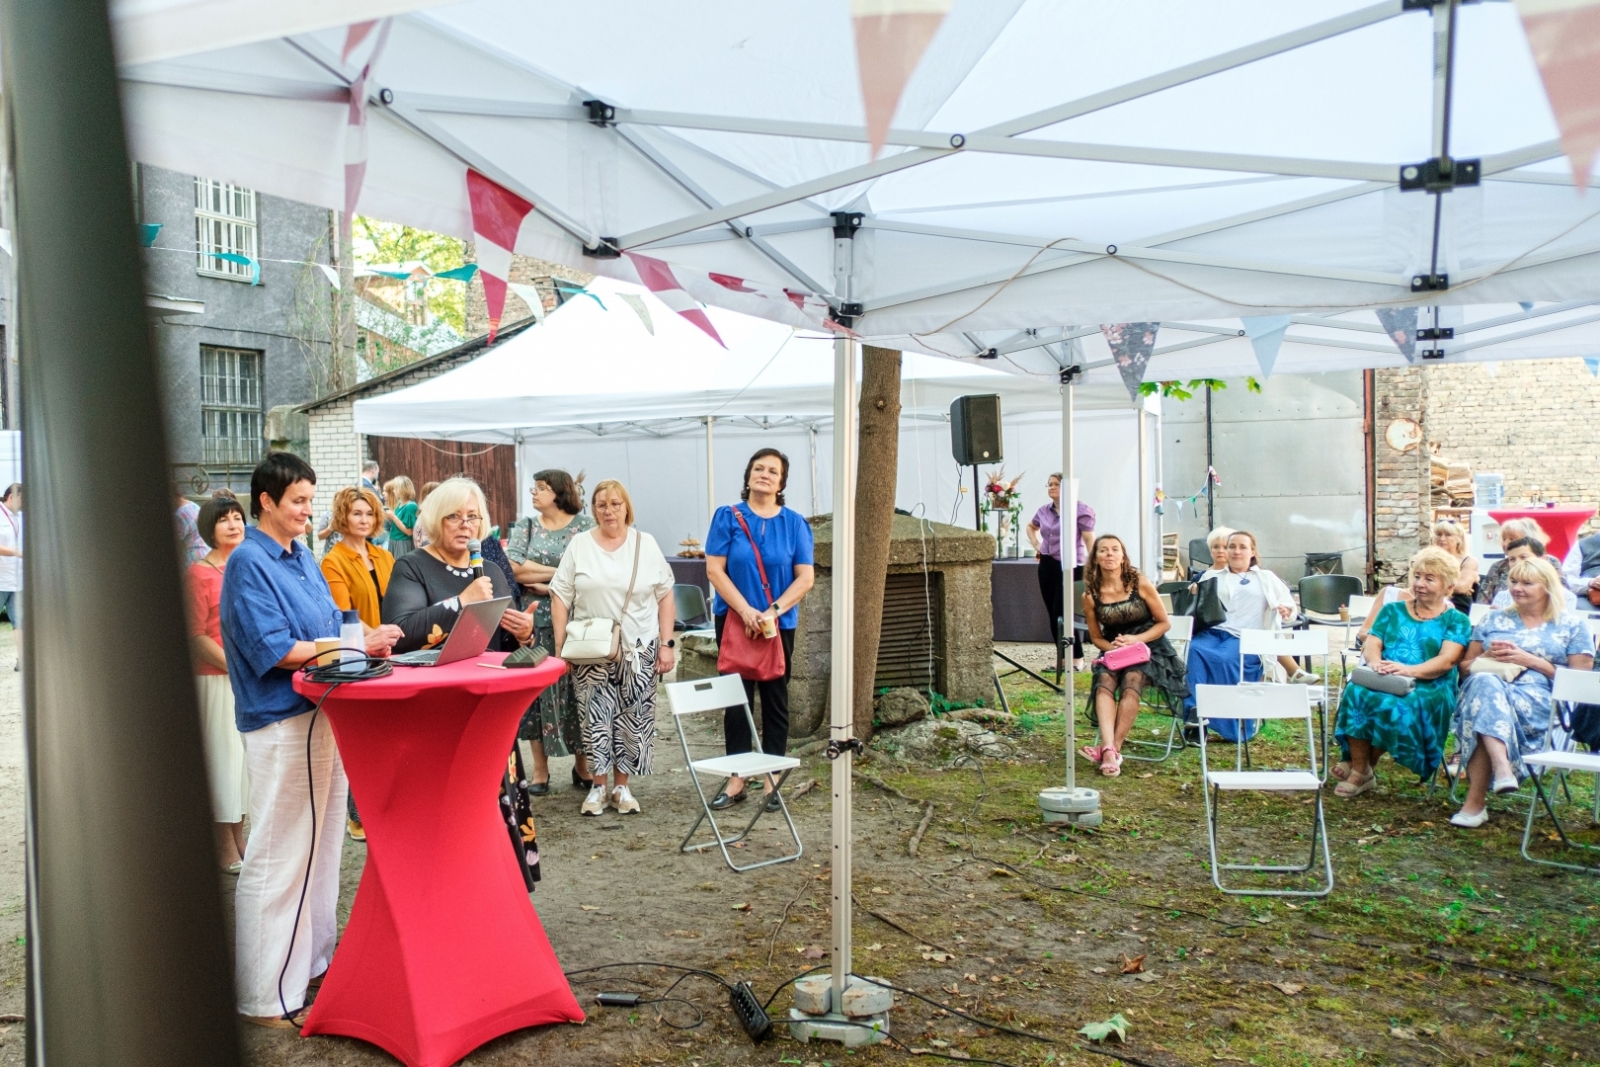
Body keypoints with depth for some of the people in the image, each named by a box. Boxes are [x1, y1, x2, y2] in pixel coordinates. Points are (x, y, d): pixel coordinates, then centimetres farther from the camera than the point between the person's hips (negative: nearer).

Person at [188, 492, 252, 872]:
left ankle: (239, 836, 23)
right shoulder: (199, 572, -7)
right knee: (223, 752, 1)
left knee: (247, 753, 11)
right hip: (216, 679, -5)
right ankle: (225, 845, 13)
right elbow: (196, 635, -10)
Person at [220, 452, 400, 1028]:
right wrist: (355, 646, -20)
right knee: (278, 857, -2)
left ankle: (313, 958, 32)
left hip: (322, 713, 9)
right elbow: (275, 650, -19)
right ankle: (266, 996, 8)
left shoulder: (302, 556, 12)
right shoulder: (248, 562, -13)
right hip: (280, 724, -9)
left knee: (321, 845, 18)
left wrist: (365, 640, -4)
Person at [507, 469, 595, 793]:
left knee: (576, 691, 2)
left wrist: (545, 585, -11)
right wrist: (559, 572, -9)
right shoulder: (526, 525, 9)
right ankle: (540, 772, 11)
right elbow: (513, 568, -4)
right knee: (537, 692, 3)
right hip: (536, 622, 2)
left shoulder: (584, 525, 1)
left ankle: (583, 766, 15)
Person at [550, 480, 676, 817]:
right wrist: (560, 648, -4)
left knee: (633, 718, 3)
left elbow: (665, 596, 5)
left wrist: (667, 644, -1)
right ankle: (598, 786, 12)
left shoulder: (645, 544, 5)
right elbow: (560, 597, 2)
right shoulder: (579, 545, 4)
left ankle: (621, 786, 16)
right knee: (595, 716, -1)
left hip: (638, 649, 1)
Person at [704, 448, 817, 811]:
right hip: (734, 620, 0)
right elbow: (714, 569, -6)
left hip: (779, 624, 1)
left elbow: (806, 577, -3)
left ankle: (772, 779, 16)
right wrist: (746, 610, -16)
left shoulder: (794, 523, 1)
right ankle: (736, 779, 13)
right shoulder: (728, 517, 0)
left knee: (775, 700, 7)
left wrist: (773, 611, -16)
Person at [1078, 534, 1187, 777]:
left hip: (1149, 648, -2)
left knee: (1131, 681, -33)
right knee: (1104, 682, -30)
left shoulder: (1140, 584, -6)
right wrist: (1112, 647, -12)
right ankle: (1109, 747, -46)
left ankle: (1112, 748, -34)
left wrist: (1136, 639, -15)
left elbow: (1164, 623, 0)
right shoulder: (1090, 595, -1)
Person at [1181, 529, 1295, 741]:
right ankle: (1194, 711, -43)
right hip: (1211, 631, 2)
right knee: (1195, 650, -36)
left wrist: (1285, 609, -4)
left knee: (1222, 658, -37)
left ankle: (1231, 725, -32)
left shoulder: (1266, 577, 25)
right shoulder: (1211, 576, 28)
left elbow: (1289, 603, 20)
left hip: (1245, 637, -2)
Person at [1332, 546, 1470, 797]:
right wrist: (1375, 663, -17)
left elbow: (1447, 661, -7)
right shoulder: (1393, 611, 21)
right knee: (1356, 692, -32)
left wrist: (1409, 670, -27)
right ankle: (1360, 768, -25)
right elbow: (1371, 644, 9)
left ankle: (1362, 768, -18)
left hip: (1430, 689, -3)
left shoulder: (1456, 620, 10)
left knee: (1394, 703, -36)